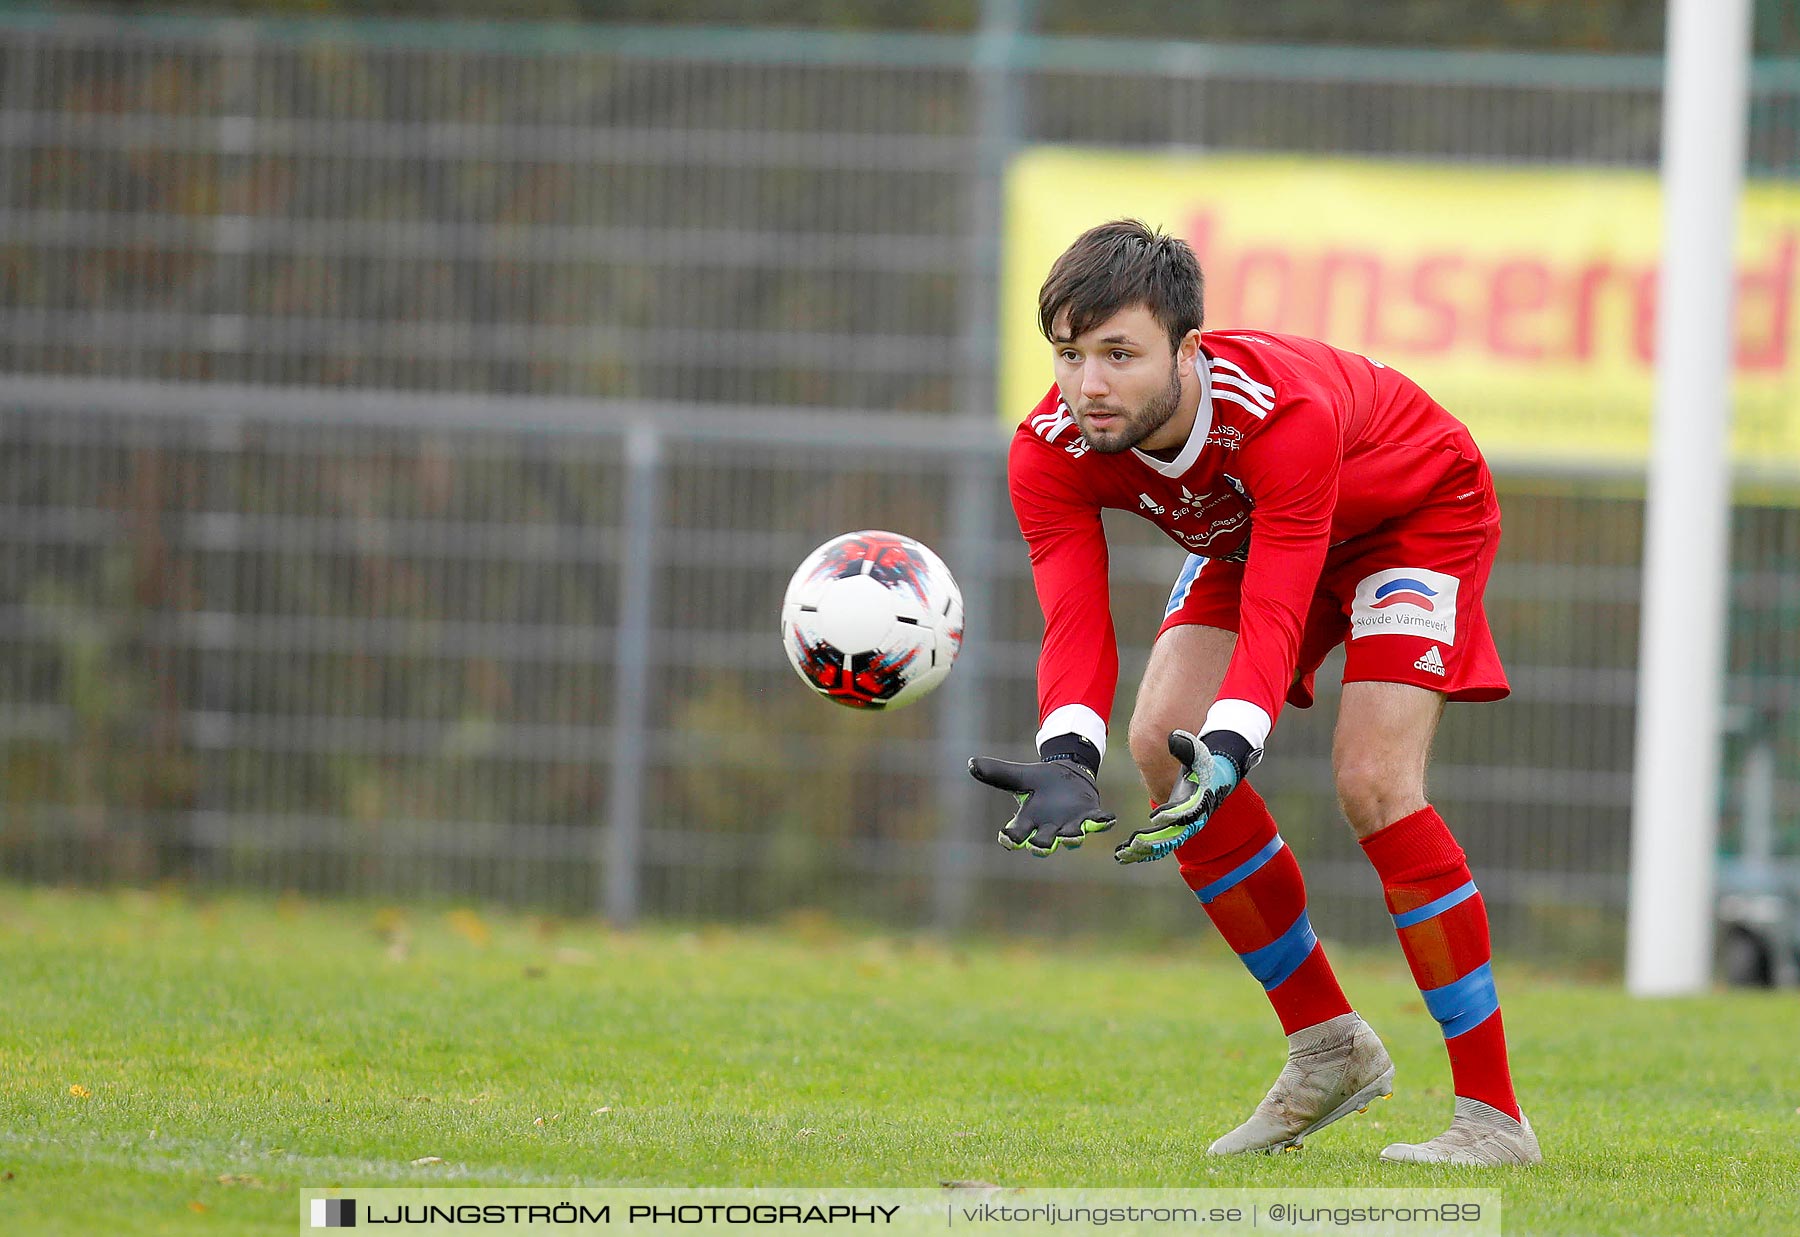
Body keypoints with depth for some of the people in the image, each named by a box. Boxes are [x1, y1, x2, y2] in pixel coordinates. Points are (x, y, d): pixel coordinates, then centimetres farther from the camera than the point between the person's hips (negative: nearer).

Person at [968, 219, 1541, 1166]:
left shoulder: (1285, 413, -42)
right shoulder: (1051, 449, -27)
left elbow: (1274, 618, -46)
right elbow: (1074, 620, -34)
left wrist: (1227, 754, -63)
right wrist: (1067, 759, -53)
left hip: (1419, 510, -6)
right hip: (1248, 536, 6)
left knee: (1372, 780, -23)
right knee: (1163, 741, -13)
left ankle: (1492, 1115, -17)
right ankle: (1328, 1050, 3)